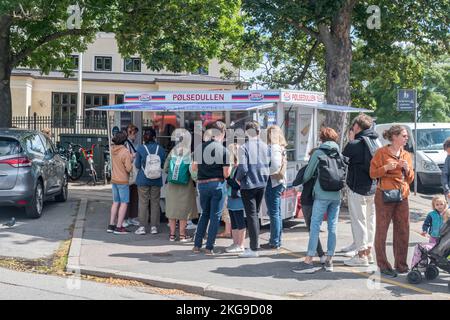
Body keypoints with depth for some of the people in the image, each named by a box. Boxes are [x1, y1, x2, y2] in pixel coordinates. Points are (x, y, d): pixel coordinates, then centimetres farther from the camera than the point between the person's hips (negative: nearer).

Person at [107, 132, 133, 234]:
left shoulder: (113, 149, 1)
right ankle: (119, 227, -2)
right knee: (124, 203, 0)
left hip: (114, 180, 7)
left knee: (116, 203, 16)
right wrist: (133, 163, -3)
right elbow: (128, 168, -21)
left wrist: (131, 157, 9)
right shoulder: (125, 152, -20)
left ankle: (111, 225, 18)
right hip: (123, 181, -7)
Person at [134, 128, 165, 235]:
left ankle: (142, 227, 7)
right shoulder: (160, 149, -3)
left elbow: (137, 165, -6)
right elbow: (163, 164, 3)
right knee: (155, 203, 9)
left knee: (143, 203, 5)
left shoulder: (140, 148, -8)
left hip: (143, 179, -2)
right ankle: (154, 226, 12)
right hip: (156, 179, 2)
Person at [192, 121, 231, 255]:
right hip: (218, 185, -4)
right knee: (215, 215, 5)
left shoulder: (199, 148, 1)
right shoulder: (223, 150, -10)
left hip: (202, 185, 4)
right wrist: (230, 166, 9)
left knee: (205, 214, 19)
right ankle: (209, 247, 5)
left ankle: (197, 245, 18)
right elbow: (226, 174, -10)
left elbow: (194, 168, 8)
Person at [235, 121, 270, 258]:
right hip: (262, 184, 5)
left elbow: (243, 168, -18)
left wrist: (238, 178, -1)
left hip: (248, 185, -5)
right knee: (256, 213, 19)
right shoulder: (265, 146, 3)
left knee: (251, 215, -1)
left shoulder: (244, 147, -13)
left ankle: (254, 249, 0)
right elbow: (268, 164, 3)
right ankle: (255, 243, 26)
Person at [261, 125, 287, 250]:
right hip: (279, 183, 10)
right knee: (277, 214, 14)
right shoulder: (281, 148, 14)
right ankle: (277, 241, 21)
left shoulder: (273, 148, -14)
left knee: (274, 214, -5)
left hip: (272, 183, -10)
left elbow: (275, 166, -23)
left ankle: (274, 242, 0)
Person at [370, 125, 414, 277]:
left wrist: (407, 169, -2)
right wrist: (386, 167, -17)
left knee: (403, 231, 6)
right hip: (385, 195, -5)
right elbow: (373, 173, -3)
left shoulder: (406, 155, 16)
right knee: (381, 231, -3)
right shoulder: (381, 152, -1)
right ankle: (383, 265, 5)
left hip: (402, 196, 6)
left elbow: (410, 179, 17)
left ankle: (401, 264, 17)